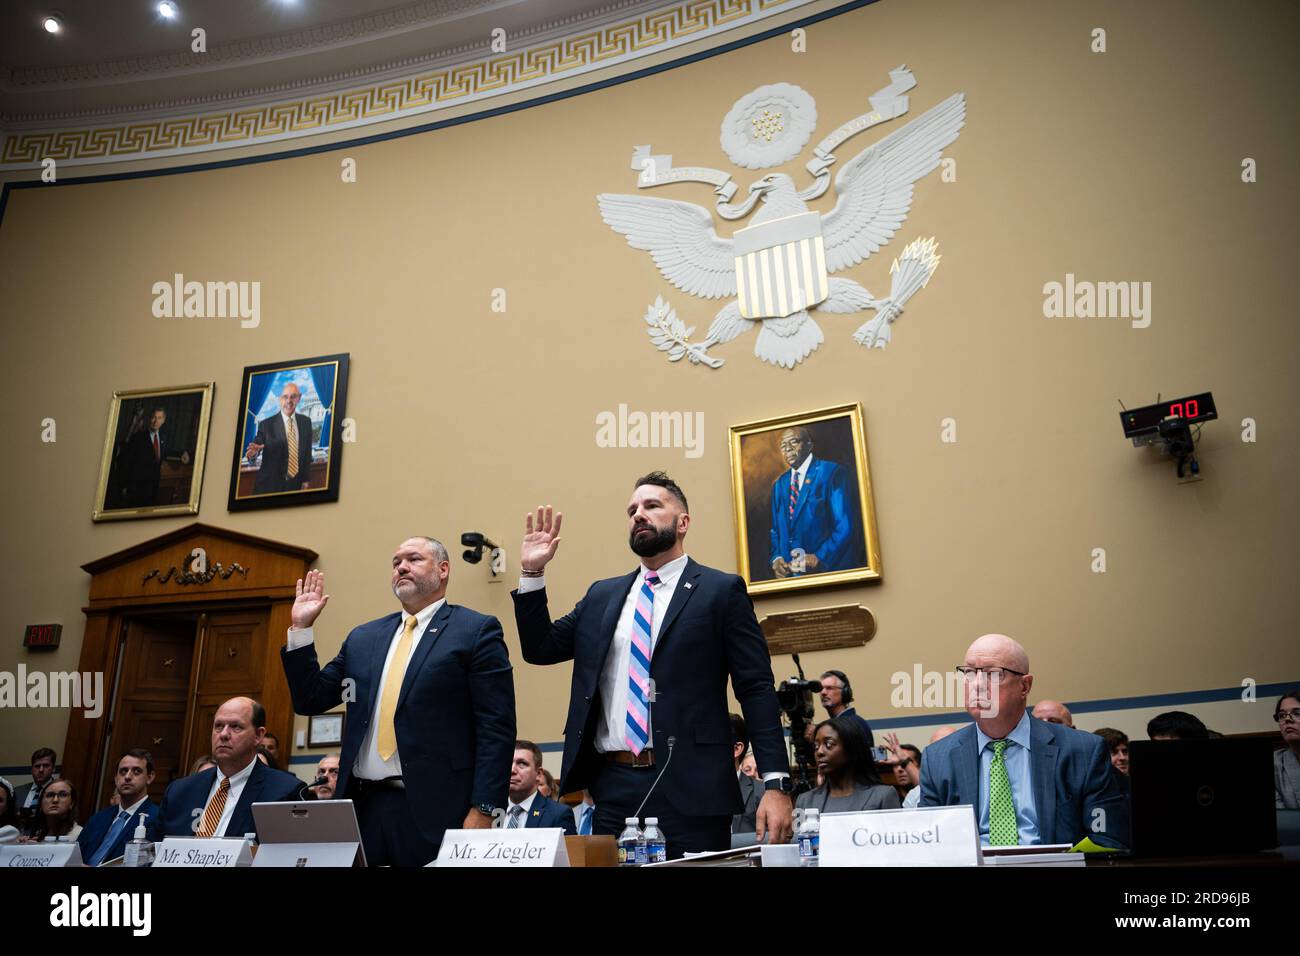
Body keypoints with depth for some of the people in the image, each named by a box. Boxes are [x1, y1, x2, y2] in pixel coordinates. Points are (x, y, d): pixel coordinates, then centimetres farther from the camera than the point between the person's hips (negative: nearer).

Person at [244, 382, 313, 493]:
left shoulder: (305, 422, 4)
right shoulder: (266, 424, -5)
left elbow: (307, 452, 7)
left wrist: (306, 480, 5)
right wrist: (254, 452, -28)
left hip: (296, 484, 3)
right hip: (270, 484, -2)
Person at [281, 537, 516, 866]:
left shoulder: (477, 630, -2)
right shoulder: (363, 637, 15)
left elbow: (496, 728, -8)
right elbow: (310, 700, 16)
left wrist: (483, 809, -15)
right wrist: (301, 628, 9)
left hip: (434, 809, -5)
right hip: (362, 805, 5)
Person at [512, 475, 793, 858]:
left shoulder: (720, 590, 1)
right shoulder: (602, 595, 15)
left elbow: (757, 690, -3)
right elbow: (539, 649, 16)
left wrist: (776, 784, -11)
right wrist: (532, 572, 5)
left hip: (690, 786, -4)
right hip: (612, 784, 4)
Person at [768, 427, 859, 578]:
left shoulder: (832, 473, -6)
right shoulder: (779, 484, 13)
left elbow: (845, 527, -12)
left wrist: (820, 558, -20)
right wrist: (776, 558, -2)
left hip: (829, 569, -5)